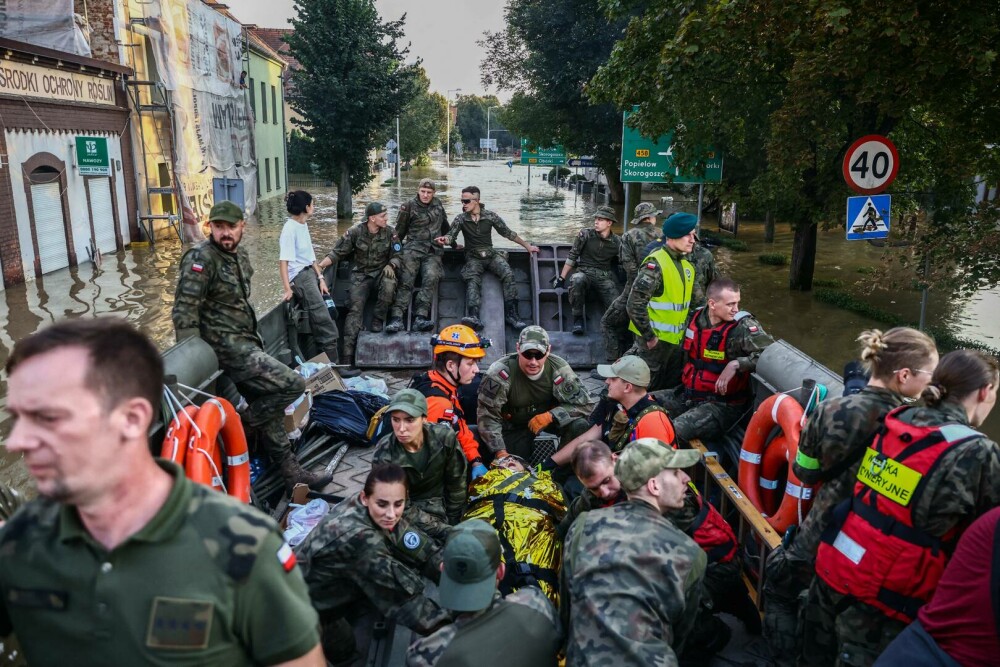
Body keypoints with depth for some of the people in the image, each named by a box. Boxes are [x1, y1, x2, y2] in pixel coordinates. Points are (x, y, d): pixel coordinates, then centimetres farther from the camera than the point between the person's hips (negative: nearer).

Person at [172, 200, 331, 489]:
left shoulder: (240, 255, 12)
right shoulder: (201, 258, -15)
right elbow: (184, 312, -19)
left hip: (245, 341, 9)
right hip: (227, 346, -9)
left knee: (269, 406, 12)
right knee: (293, 384, -16)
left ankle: (290, 471, 23)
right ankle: (239, 423, 1)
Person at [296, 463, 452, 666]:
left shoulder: (362, 506, -20)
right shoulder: (358, 537, -39)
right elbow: (404, 591, -34)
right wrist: (446, 629, -30)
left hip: (327, 584, 7)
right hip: (304, 602, -7)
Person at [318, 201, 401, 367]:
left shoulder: (390, 232, -5)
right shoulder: (355, 232, -9)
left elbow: (396, 256, 1)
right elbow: (337, 252, -6)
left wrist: (391, 266, -22)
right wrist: (319, 266, -20)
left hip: (381, 272, 1)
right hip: (361, 274, -1)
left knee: (389, 284, -36)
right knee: (356, 308, -18)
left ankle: (377, 319, -12)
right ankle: (348, 355, -24)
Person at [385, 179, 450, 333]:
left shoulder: (438, 204, 17)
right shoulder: (409, 206, 5)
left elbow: (444, 226, 31)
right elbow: (399, 230, 12)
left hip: (433, 251, 2)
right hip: (413, 248, -2)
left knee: (431, 278, -25)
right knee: (405, 281, -20)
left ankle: (420, 318, -34)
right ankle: (396, 318, -28)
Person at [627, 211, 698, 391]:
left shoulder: (686, 265, 8)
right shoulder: (655, 263, -19)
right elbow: (635, 304, -24)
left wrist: (684, 328, 15)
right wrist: (648, 336, -19)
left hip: (675, 338, 8)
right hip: (655, 339, -8)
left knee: (673, 386, 17)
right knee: (651, 389, 3)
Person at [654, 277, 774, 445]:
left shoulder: (743, 326, -16)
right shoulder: (696, 317, 3)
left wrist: (735, 364, -31)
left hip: (722, 403, -7)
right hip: (687, 394, 7)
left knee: (673, 432, -28)